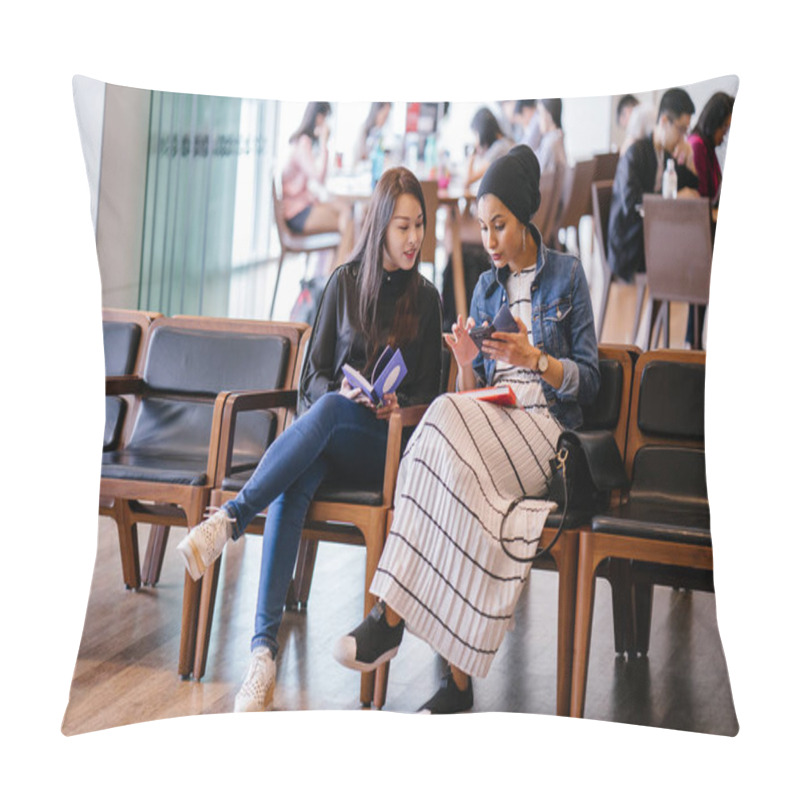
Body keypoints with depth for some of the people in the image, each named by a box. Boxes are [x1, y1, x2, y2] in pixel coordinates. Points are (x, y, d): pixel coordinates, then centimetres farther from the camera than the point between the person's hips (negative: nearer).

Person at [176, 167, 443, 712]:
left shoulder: (425, 298, 11)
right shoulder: (345, 283, 12)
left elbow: (428, 394, 13)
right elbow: (314, 376, 10)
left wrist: (396, 407, -9)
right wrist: (342, 393, -12)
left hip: (384, 442, -1)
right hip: (322, 424, 1)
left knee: (326, 413, -38)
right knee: (292, 485, -37)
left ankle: (229, 520, -46)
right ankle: (264, 647, -47)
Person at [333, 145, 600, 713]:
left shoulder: (566, 274, 7)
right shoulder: (486, 287, 21)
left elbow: (587, 382, 1)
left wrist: (533, 357, -15)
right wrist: (467, 363, -5)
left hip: (542, 427, -4)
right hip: (487, 421, 4)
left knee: (445, 424, -34)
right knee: (454, 469, -34)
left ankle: (392, 617, -34)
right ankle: (458, 678, -34)